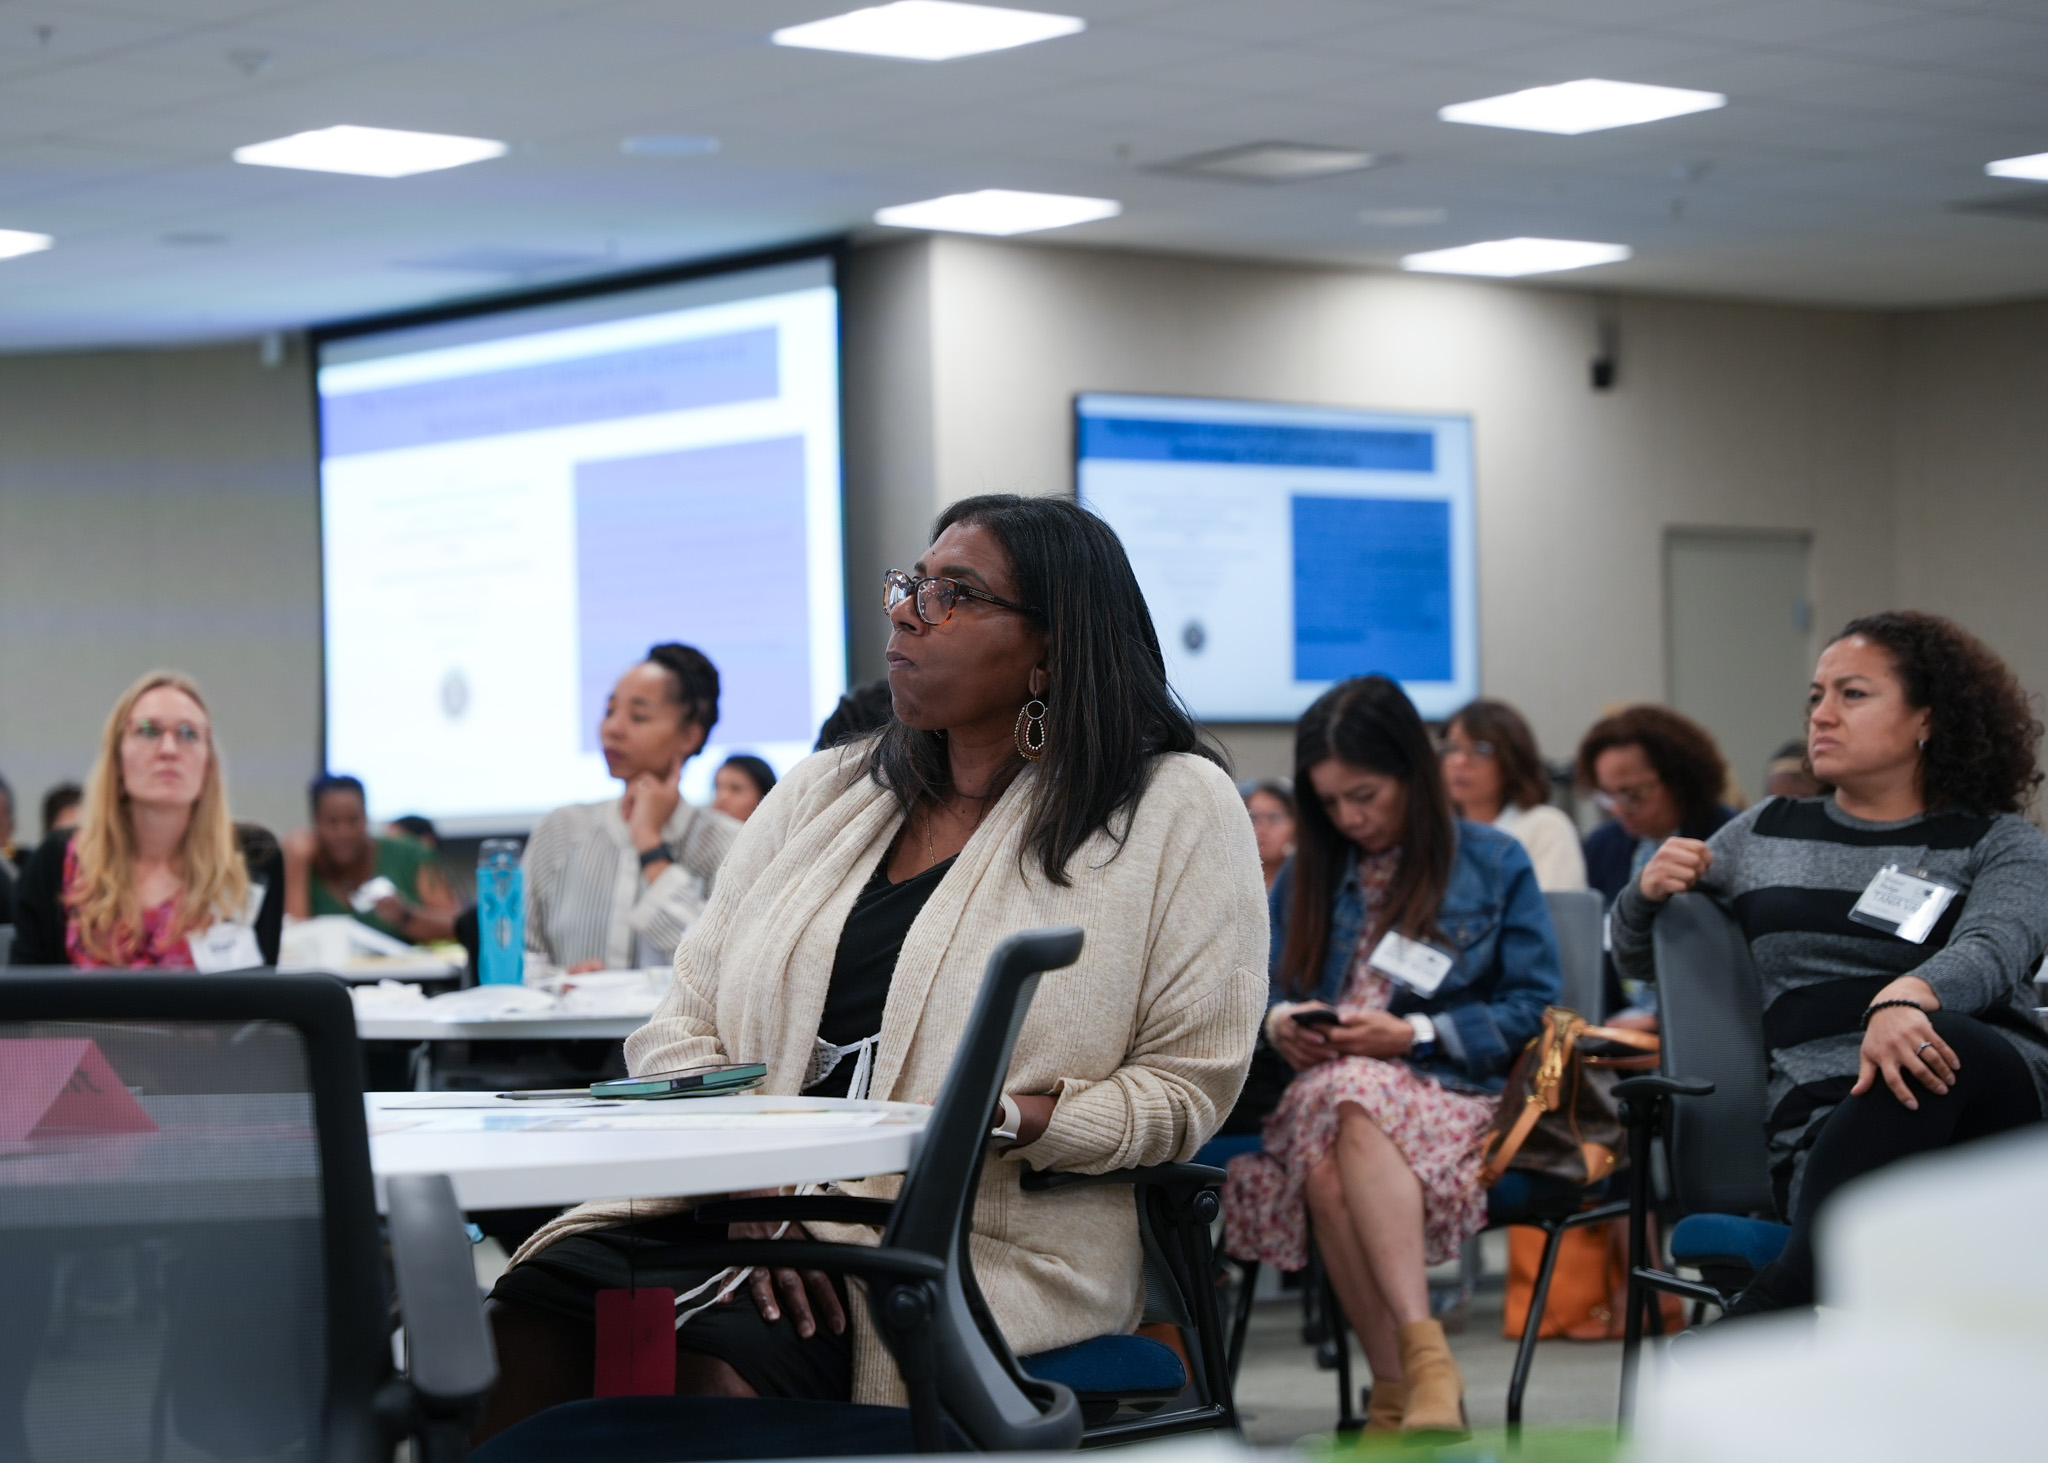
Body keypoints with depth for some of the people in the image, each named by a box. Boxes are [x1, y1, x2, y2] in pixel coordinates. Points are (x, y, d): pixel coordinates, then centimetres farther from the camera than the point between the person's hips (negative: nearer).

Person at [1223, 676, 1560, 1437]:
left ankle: (1406, 1379, -43)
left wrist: (1412, 1035, -8)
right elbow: (1263, 989, 23)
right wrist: (1279, 1022, -2)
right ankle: (1422, 1373, -41)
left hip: (1453, 1093, -3)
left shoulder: (1494, 863, 10)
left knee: (1347, 1100, -40)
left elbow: (1532, 1008, 4)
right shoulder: (1308, 873, 22)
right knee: (1327, 1161, -37)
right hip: (1325, 1085, 3)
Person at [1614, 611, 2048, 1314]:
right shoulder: (1765, 834, 26)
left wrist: (1906, 998, -32)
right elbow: (1639, 957, 38)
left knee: (1938, 1044, -39)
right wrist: (1650, 891, 12)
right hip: (1825, 1119, 2)